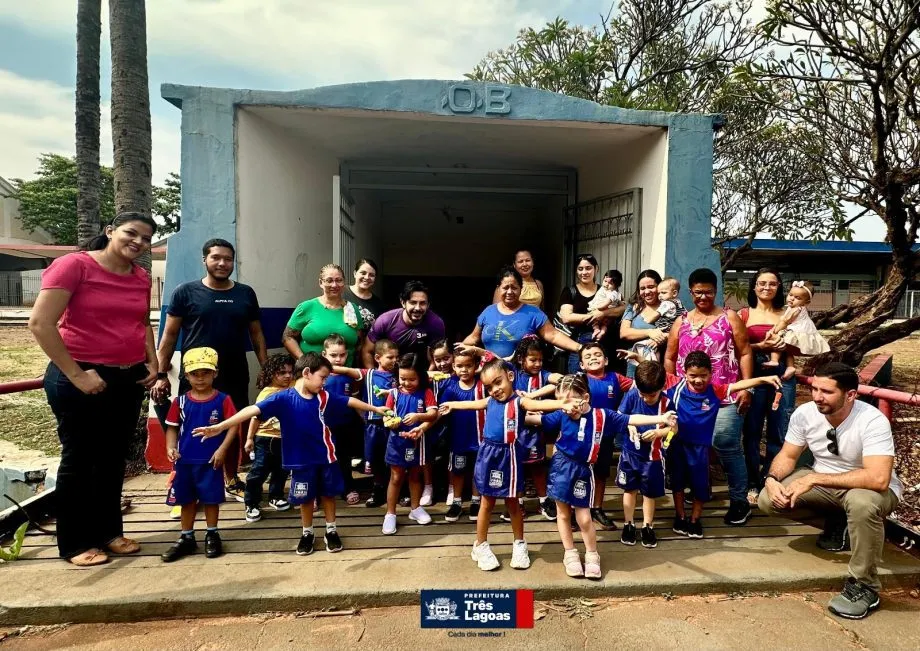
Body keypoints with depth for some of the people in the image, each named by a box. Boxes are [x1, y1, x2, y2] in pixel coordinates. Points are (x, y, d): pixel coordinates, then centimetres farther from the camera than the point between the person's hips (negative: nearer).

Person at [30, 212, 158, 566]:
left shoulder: (142, 278, 6)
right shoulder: (74, 265, -12)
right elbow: (40, 323, -16)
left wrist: (152, 364, 7)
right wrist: (77, 375, -17)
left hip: (129, 379, 6)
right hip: (81, 380, -6)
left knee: (113, 459, 14)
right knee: (79, 460, 6)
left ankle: (109, 532, 29)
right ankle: (75, 544, 21)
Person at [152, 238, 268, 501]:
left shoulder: (246, 294, 7)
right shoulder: (186, 292, -1)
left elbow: (256, 334, 10)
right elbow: (170, 335, 0)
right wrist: (161, 374, -6)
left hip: (236, 378, 3)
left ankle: (231, 481, 30)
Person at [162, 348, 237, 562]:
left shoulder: (222, 400, -7)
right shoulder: (180, 402, 1)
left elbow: (233, 425, -7)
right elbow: (172, 427, 5)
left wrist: (222, 449, -14)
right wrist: (170, 448, -10)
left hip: (211, 460, -3)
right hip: (185, 460, 3)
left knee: (211, 499, 8)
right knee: (187, 500, 14)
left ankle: (212, 535, 26)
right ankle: (186, 538, 29)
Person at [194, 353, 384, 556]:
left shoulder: (324, 397, -4)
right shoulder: (283, 399, -16)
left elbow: (349, 401, 8)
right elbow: (254, 410, -25)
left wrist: (374, 408, 17)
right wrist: (220, 426, -33)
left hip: (326, 457, 3)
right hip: (301, 460, -2)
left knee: (328, 494, 16)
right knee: (306, 498, 14)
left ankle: (331, 531, 34)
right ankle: (307, 533, 35)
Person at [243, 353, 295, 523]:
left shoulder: (293, 387, -2)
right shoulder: (266, 393, -14)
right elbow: (256, 416, -10)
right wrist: (250, 438, -9)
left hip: (285, 439, 5)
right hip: (265, 438, -5)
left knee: (281, 471, 17)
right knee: (258, 471, 1)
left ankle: (275, 497, 35)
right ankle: (251, 504, 13)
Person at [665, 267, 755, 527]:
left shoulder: (729, 318, 6)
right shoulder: (681, 322, 13)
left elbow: (745, 353, 3)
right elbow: (669, 357, 15)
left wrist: (746, 388, -5)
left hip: (724, 397, -3)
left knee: (726, 445, -6)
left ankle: (739, 501, 8)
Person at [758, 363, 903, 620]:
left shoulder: (873, 421, -29)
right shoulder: (804, 414, -15)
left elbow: (878, 479, -40)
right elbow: (787, 456, -3)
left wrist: (814, 478, -39)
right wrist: (772, 479, -24)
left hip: (871, 490, -5)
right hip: (824, 484, 5)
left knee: (862, 502, -40)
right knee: (768, 500, -13)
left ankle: (864, 586, -17)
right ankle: (837, 523, 12)